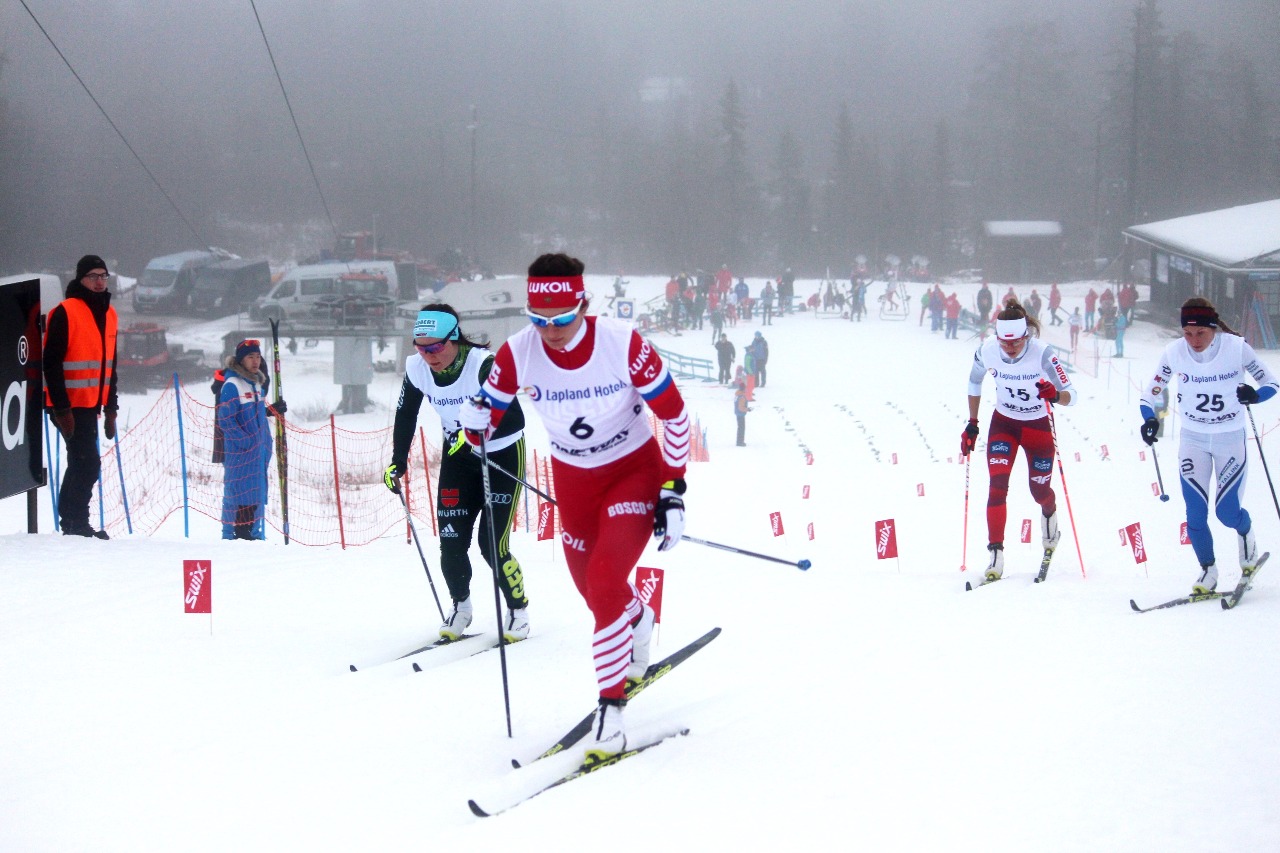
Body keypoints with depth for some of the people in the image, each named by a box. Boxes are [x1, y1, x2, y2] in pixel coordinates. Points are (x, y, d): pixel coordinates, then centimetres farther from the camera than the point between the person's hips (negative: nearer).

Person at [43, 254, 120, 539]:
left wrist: (111, 408, 17)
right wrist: (61, 408, -19)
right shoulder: (65, 313, -11)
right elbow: (51, 363, -14)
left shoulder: (108, 314, 13)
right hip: (70, 405, -8)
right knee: (88, 463, -11)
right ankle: (75, 525, -3)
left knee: (81, 463, 13)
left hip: (91, 404, 8)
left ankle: (73, 523, 22)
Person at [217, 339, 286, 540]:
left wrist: (273, 410, 8)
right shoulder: (231, 384, -12)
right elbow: (226, 419, -16)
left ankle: (253, 532, 19)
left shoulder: (258, 383, 15)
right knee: (238, 492, -8)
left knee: (257, 492, 12)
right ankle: (232, 534, -3)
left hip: (259, 448, 8)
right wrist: (245, 441, -19)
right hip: (238, 450, -8)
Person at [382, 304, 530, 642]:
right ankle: (461, 606, 22)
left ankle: (518, 608, 12)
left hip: (503, 454, -5)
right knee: (451, 541, -2)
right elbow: (405, 416, 2)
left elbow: (515, 418, -34)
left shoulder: (484, 364, -29)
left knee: (493, 544, -10)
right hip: (458, 458, 5)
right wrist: (397, 463, -2)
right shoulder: (417, 369, -14)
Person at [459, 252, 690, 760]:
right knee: (595, 592, 14)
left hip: (634, 470, -4)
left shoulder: (624, 345, -26)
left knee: (606, 587, -21)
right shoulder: (517, 354, -19)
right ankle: (638, 620, 51)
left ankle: (610, 710, -11)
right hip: (573, 479, 4)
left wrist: (673, 490, -15)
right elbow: (484, 412, -1)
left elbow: (673, 413, -15)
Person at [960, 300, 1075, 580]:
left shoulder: (1042, 353, -27)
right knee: (997, 484, -16)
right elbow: (974, 383, 3)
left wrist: (1055, 395, -48)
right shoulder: (987, 351, -19)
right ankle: (996, 552, -13)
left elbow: (1071, 396, -25)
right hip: (1003, 422, 1)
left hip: (1038, 425, -1)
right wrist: (972, 424, 3)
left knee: (1040, 490, 8)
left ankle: (1049, 515, 46)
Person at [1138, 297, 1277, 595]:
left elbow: (1271, 383, -7)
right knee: (1196, 512, -4)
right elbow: (1151, 394, 0)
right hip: (1192, 439, 2)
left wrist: (1254, 396, -29)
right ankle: (1207, 571, 15)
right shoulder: (1173, 352, -12)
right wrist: (1150, 420, -20)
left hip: (1231, 439, -2)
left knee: (1227, 511, -3)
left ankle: (1246, 534, 32)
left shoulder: (1237, 347, -17)